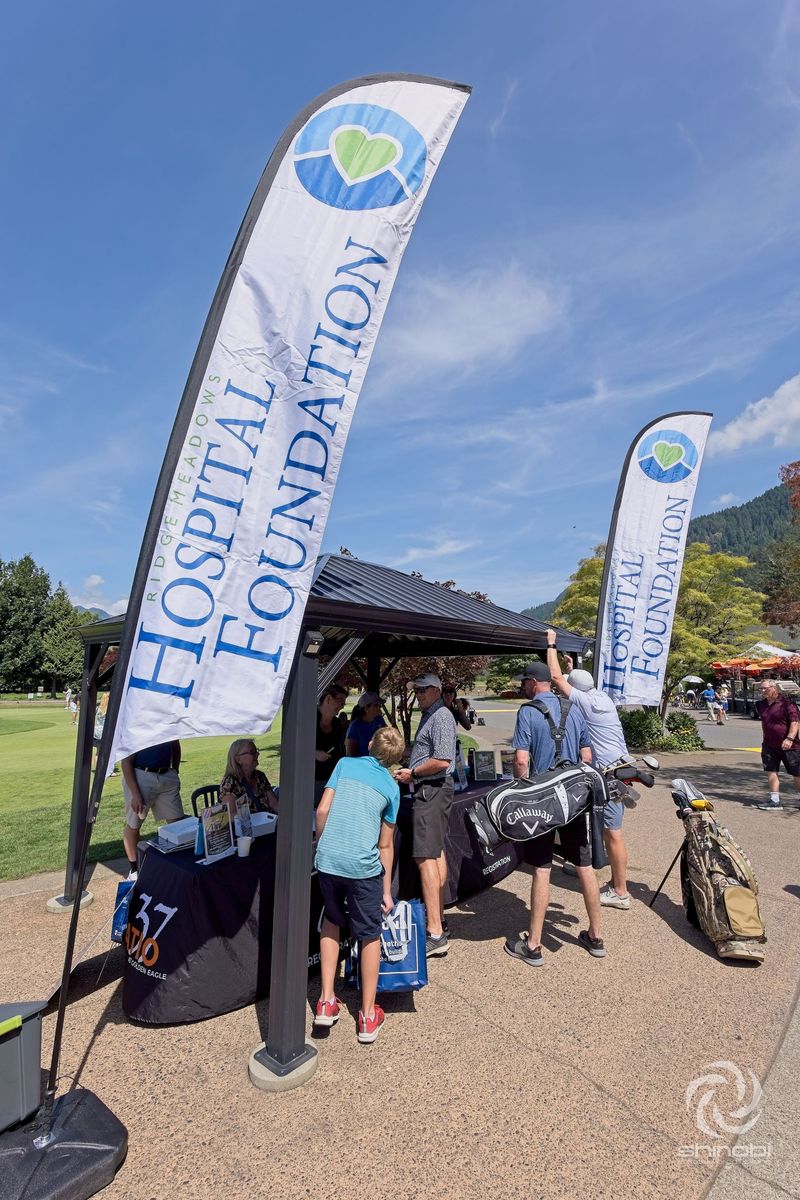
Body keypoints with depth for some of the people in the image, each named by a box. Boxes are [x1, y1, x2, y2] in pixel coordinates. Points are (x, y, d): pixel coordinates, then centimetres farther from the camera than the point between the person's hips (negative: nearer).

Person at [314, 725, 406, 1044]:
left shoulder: (345, 764, 6)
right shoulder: (391, 787, 7)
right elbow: (385, 845, 10)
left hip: (327, 860, 2)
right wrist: (386, 891, 18)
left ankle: (326, 1001, 27)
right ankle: (368, 1016, 27)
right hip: (364, 866, -1)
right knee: (370, 936, 18)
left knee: (331, 921, 27)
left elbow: (322, 810, 0)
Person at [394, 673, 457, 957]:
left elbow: (442, 761, -24)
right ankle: (438, 916, 29)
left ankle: (435, 934, -12)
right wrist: (410, 772, 10)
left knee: (425, 857, -13)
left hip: (432, 791, -11)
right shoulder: (429, 715, 17)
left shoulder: (441, 717, -15)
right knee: (437, 851, 17)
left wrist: (413, 773, -13)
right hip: (430, 790, 11)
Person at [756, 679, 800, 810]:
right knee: (771, 771, 1)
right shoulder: (761, 705, 9)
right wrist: (764, 741, 23)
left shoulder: (786, 702, -12)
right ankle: (775, 800, 6)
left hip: (789, 746, -6)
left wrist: (789, 738, -29)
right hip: (769, 745, 6)